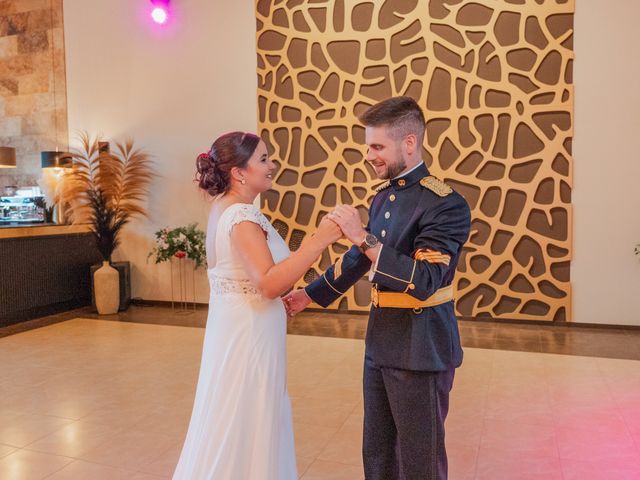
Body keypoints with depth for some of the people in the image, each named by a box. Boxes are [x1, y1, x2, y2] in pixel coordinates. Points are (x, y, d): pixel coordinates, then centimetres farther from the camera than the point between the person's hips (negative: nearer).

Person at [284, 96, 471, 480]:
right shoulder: (383, 199, 8)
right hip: (380, 344, 8)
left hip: (421, 350, -8)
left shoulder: (445, 204, -17)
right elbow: (358, 259, 18)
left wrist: (364, 237, -28)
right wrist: (310, 295, 21)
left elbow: (423, 282, -25)